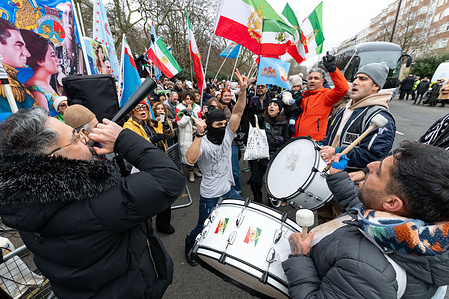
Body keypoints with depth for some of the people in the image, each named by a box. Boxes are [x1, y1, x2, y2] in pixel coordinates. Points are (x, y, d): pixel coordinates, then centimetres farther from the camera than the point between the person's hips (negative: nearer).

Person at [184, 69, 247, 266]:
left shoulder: (227, 135, -3)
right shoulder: (202, 143, -18)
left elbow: (237, 112, -14)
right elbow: (190, 159, -38)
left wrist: (243, 90, -26)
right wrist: (199, 134, -42)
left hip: (229, 190, 5)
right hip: (209, 196, -5)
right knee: (203, 228, 12)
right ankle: (189, 244, 46)